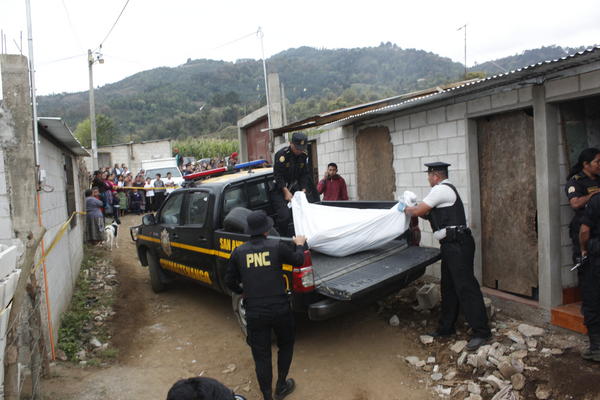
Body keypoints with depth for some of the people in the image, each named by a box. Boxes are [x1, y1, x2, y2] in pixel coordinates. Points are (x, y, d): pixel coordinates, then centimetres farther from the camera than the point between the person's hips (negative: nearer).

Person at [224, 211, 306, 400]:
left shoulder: (238, 252, -2)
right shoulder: (277, 246, -9)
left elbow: (229, 281, 6)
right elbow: (298, 261, 6)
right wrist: (299, 244, 24)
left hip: (254, 312, 1)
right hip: (280, 309, -1)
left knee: (261, 356, 14)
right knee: (286, 345, 25)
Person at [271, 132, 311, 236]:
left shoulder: (303, 156, 2)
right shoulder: (282, 154, -17)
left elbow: (304, 174, 7)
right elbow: (278, 175, -18)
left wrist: (303, 190, -5)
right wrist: (286, 191, -20)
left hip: (295, 188, 6)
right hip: (279, 190, -6)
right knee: (284, 215, -18)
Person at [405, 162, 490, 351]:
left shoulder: (441, 189, -11)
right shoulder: (446, 189, 21)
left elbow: (419, 211, -10)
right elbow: (435, 215, 24)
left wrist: (406, 209, 10)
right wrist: (413, 209, 22)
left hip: (458, 245, -11)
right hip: (452, 245, 11)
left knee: (465, 286, -7)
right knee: (448, 287, 16)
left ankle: (480, 332, 0)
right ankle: (446, 327, 26)